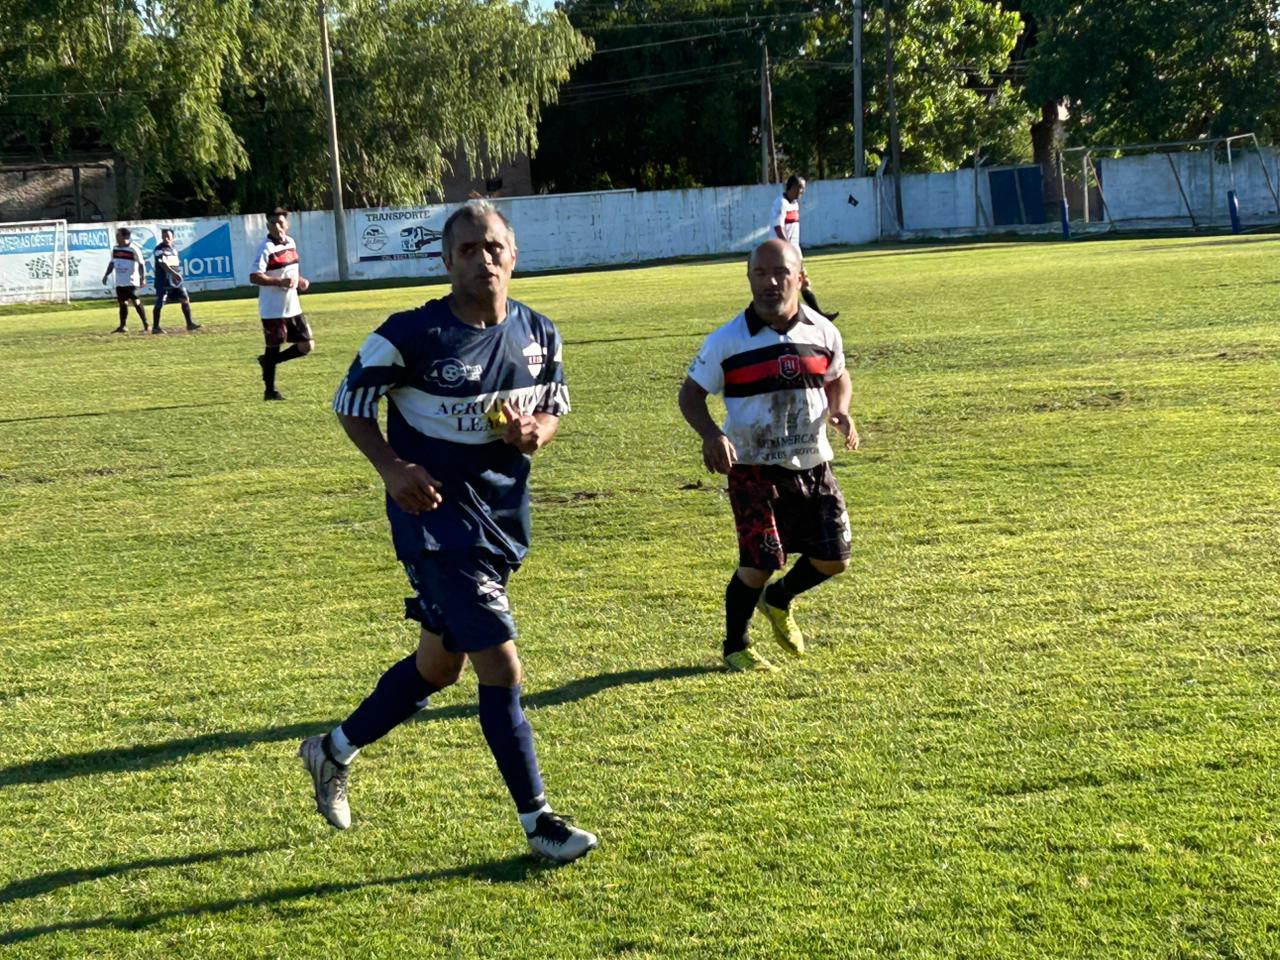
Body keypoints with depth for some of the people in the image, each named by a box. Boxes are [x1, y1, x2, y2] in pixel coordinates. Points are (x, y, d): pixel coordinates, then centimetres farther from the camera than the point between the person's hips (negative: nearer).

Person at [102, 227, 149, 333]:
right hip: (119, 282, 7)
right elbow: (112, 263, 20)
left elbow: (141, 264, -12)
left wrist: (143, 278, -19)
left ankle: (146, 325, -8)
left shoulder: (134, 249, -13)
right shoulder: (115, 249, 8)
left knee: (136, 302, -12)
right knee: (122, 303, 11)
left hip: (131, 281, -7)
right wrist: (106, 275, 12)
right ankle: (122, 326, 19)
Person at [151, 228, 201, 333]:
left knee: (185, 299, 0)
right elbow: (162, 263, -22)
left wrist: (178, 275, 14)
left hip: (176, 281, 6)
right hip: (163, 281, -6)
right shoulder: (159, 249, -9)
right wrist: (173, 273, -33)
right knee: (159, 304, -3)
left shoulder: (174, 248, 14)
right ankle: (155, 327, 6)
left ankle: (189, 323, 6)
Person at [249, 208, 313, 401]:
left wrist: (299, 280, 6)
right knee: (273, 348, 2)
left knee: (307, 345, 7)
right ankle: (270, 391, 14)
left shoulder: (291, 242, 9)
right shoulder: (266, 248, -15)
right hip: (273, 310, -7)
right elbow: (254, 277, -22)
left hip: (292, 307, 7)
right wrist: (280, 282, -30)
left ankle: (268, 362, 22)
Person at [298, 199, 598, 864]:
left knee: (439, 665, 19)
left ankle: (334, 751, 41)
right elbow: (350, 404, -4)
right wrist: (393, 469, -18)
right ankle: (538, 822, 1)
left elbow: (556, 404, 15)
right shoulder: (412, 335, -15)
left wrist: (538, 430, -9)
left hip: (502, 516, 7)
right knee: (501, 668, -12)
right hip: (436, 514, -7)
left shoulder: (538, 334, 1)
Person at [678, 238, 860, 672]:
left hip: (813, 466, 4)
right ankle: (735, 647, 15)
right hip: (753, 470, -4)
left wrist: (840, 411, -3)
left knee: (834, 559, 6)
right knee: (759, 564, -11)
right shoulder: (727, 342, -10)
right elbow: (691, 393, -1)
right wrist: (710, 434, -20)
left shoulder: (823, 332, 1)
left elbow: (838, 377, 18)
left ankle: (778, 600, 37)